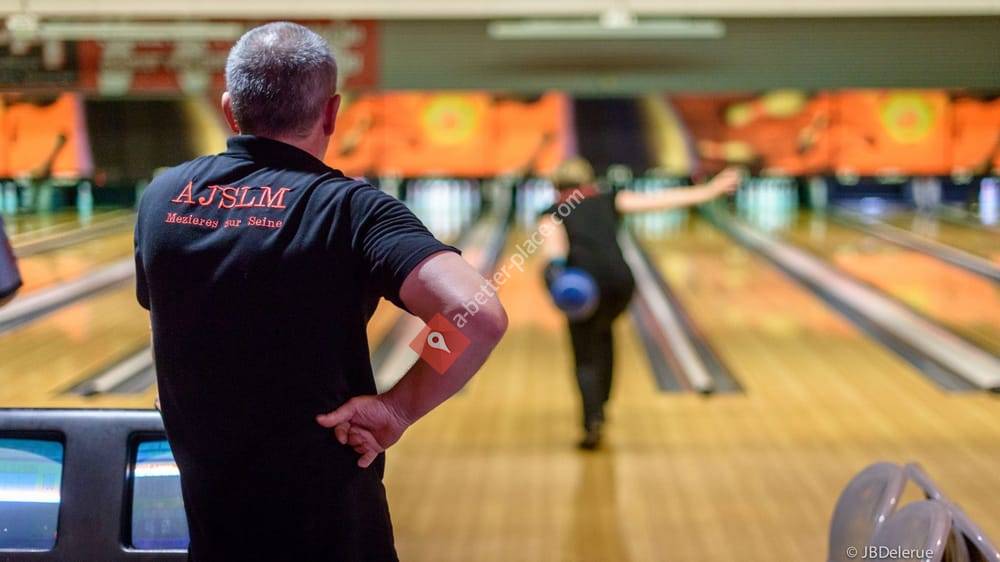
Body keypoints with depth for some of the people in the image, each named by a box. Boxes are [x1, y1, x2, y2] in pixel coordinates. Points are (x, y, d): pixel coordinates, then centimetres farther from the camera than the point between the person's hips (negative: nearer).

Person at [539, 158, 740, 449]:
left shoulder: (553, 214, 18)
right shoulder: (608, 201, 23)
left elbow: (554, 236, -7)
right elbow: (659, 199, 13)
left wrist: (556, 265, -28)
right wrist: (710, 191, 13)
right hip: (620, 282, 3)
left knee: (585, 359, 12)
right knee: (602, 330, 34)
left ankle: (593, 421, -12)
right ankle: (599, 405, 38)